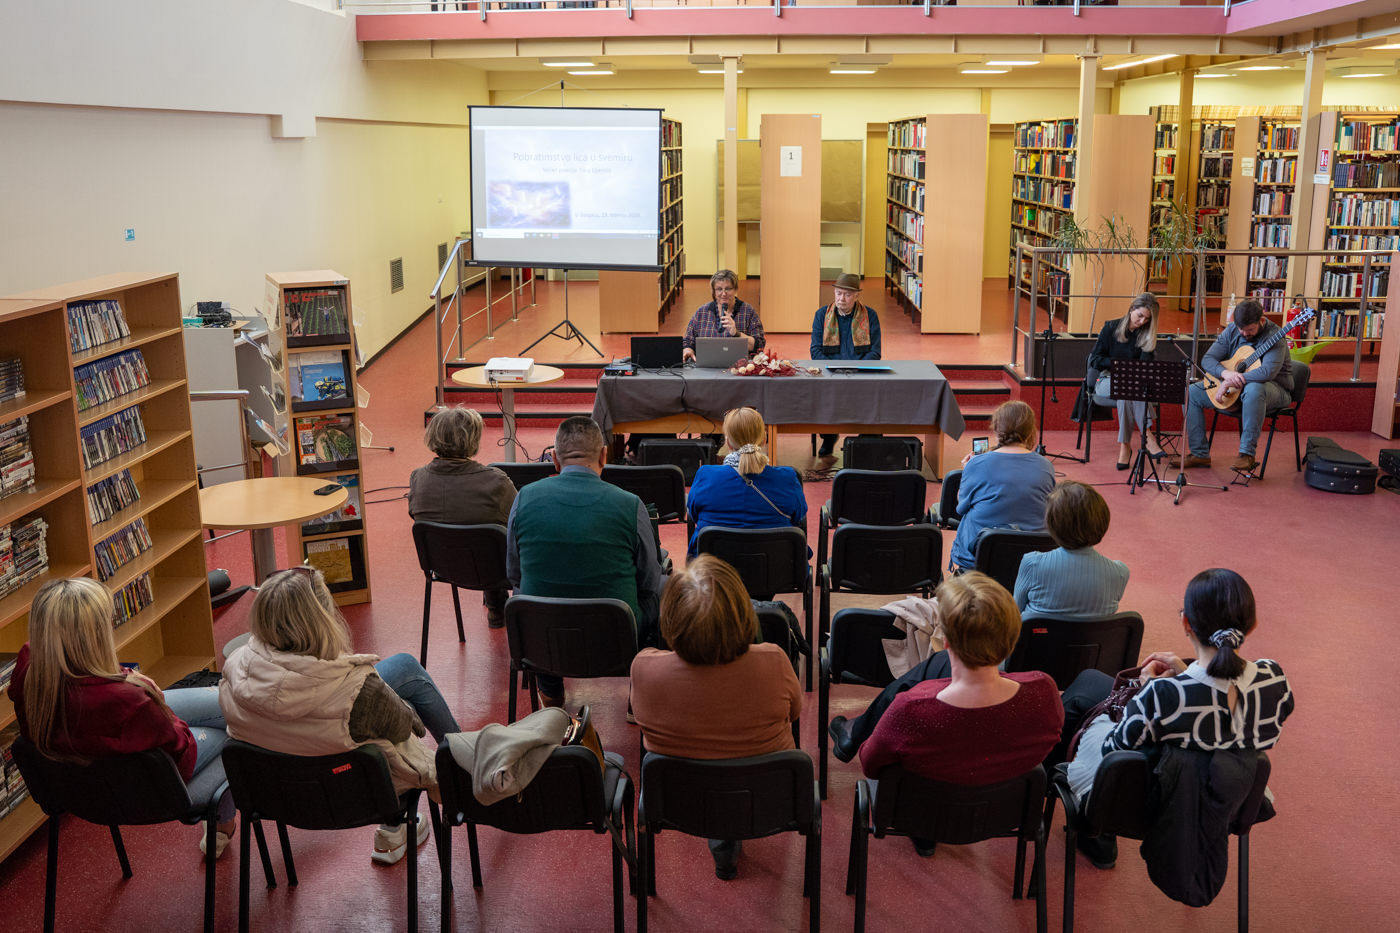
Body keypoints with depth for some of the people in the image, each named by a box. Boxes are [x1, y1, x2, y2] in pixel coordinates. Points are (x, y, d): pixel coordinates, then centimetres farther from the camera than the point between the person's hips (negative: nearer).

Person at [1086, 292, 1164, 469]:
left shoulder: (1147, 336, 7)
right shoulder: (1111, 328, 4)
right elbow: (1095, 359, 2)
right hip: (1105, 382, -1)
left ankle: (1125, 445, -42)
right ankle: (1147, 435, -42)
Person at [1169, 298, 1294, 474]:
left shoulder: (1274, 336, -21)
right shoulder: (1232, 330, -1)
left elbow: (1268, 372, -35)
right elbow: (1207, 359, -4)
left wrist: (1231, 382, -35)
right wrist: (1225, 373, -26)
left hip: (1275, 388, -7)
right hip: (1235, 388, 7)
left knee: (1253, 389, -43)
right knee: (1191, 392, -6)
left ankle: (1247, 454, -34)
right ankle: (1200, 454, -2)